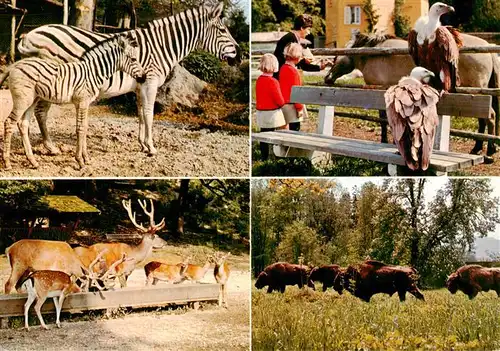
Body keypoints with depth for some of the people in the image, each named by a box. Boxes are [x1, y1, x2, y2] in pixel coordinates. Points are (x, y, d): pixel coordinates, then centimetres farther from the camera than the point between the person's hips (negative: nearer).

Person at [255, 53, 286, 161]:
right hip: (272, 113, -7)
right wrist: (282, 103, 4)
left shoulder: (259, 80, 4)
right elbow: (280, 101, -16)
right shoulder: (272, 81, -18)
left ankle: (264, 158, 18)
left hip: (260, 112, 7)